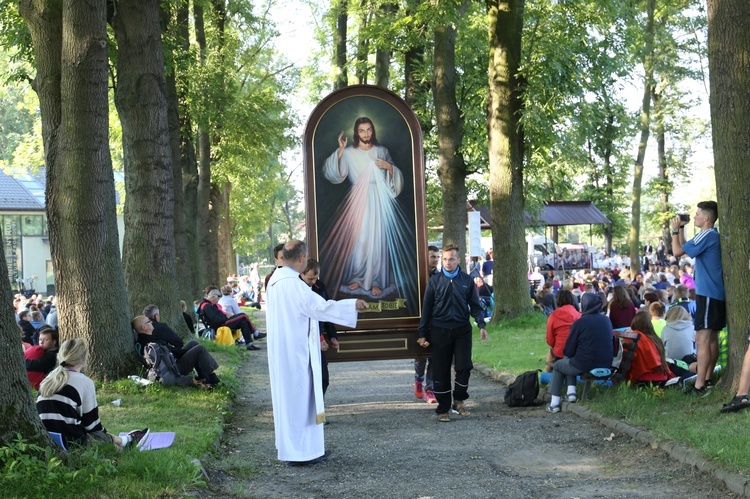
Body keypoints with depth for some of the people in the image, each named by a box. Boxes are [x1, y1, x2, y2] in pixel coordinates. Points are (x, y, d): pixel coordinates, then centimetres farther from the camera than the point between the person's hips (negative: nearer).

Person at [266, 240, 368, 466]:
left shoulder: (275, 280, 8)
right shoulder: (293, 284, -22)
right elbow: (321, 307, -19)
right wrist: (353, 305, -7)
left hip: (281, 350, 9)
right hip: (295, 351, -9)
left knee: (287, 395, 16)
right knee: (299, 396, -1)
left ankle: (288, 444, 26)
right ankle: (299, 451, 4)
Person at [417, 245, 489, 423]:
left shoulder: (466, 281, 6)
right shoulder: (434, 281, 5)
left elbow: (475, 306, 9)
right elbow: (426, 308, 7)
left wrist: (481, 325, -5)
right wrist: (422, 333, 5)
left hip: (462, 330, 0)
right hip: (440, 330, 0)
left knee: (464, 366, -7)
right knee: (441, 372, 2)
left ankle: (459, 401, 15)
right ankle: (443, 409, 11)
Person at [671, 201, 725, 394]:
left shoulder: (706, 236, -14)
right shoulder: (714, 235, 17)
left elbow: (677, 251, -17)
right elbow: (684, 248, 25)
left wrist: (675, 230, -3)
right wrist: (681, 229, 16)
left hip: (708, 294, -10)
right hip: (718, 293, 10)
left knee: (702, 339, -12)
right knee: (712, 338, 15)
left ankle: (699, 386, -16)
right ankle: (708, 379, 23)